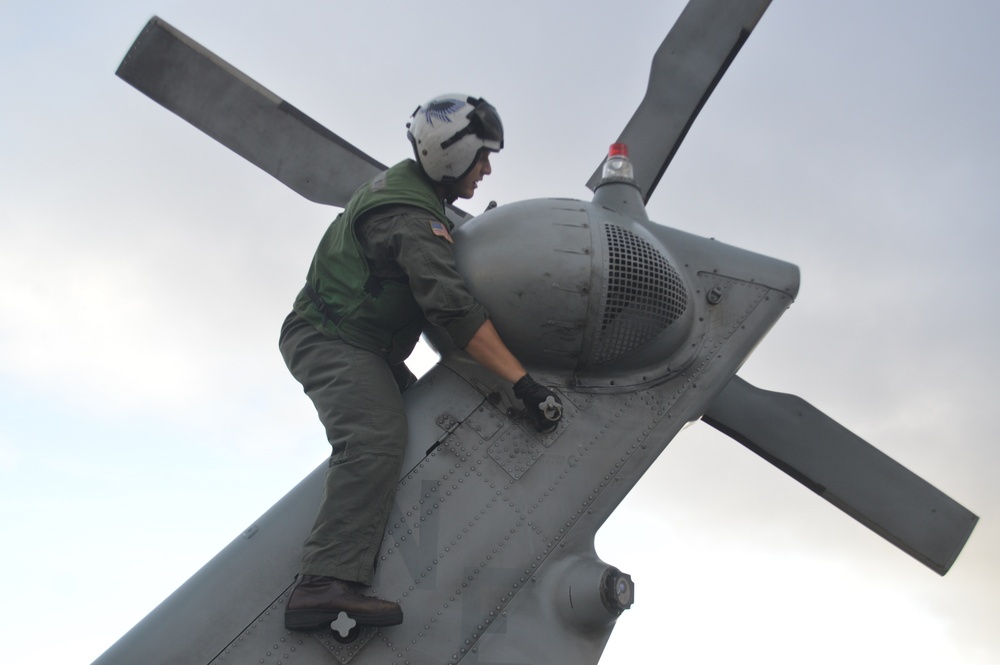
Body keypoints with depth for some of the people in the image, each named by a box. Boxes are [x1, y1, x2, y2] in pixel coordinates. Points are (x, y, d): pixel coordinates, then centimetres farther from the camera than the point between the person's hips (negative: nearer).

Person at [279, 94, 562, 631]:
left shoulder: (407, 186, 13)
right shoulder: (410, 217, -21)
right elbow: (453, 309, -32)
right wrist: (523, 381, -33)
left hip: (364, 347, 11)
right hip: (331, 341, -11)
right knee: (376, 440, -31)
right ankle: (326, 584, -43)